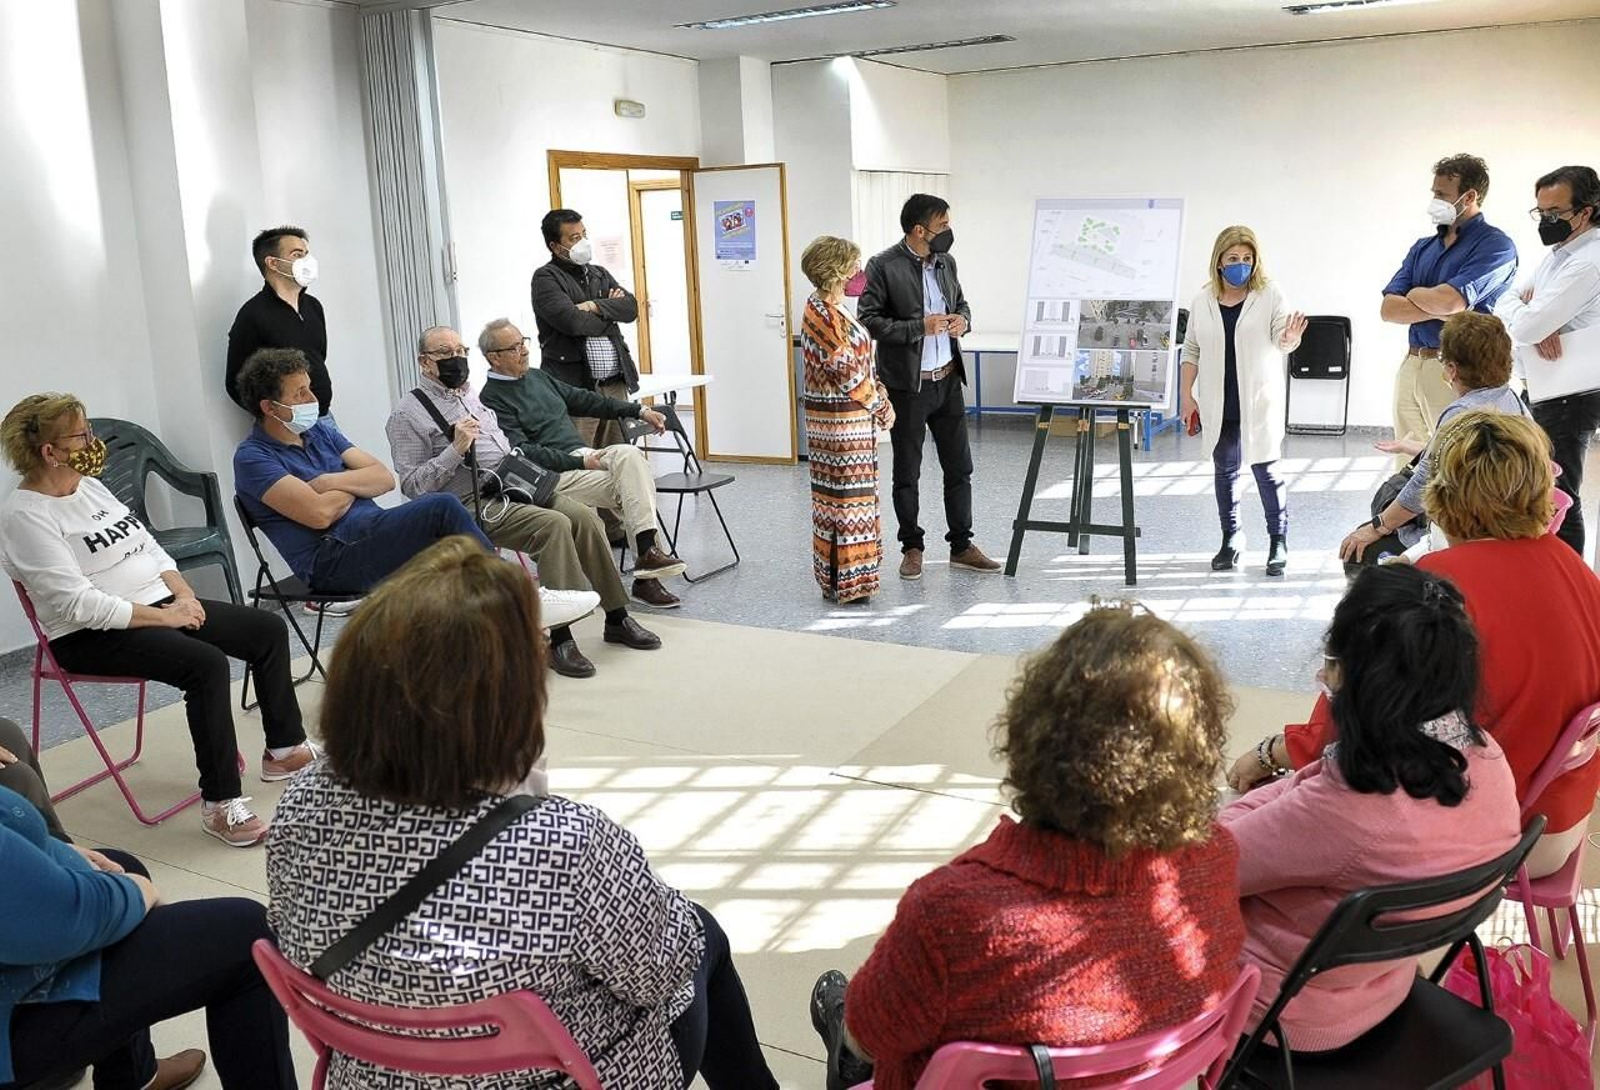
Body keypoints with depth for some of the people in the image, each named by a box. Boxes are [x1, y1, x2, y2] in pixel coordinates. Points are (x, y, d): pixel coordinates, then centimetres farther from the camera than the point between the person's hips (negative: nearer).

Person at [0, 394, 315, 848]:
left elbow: (148, 547, 15)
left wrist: (183, 594, -3)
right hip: (92, 637, -9)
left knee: (269, 630, 1)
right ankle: (220, 804, -25)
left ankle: (284, 749, 13)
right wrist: (162, 616, -21)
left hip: (161, 606, 9)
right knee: (207, 663, -32)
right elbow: (76, 603, -23)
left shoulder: (89, 486, 12)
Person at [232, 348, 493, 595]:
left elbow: (384, 478, 10)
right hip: (329, 563, -7)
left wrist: (330, 482, -6)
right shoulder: (252, 458, -3)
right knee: (443, 508, -23)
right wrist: (357, 484, 4)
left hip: (373, 533, 7)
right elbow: (320, 514, -15)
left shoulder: (321, 430, 19)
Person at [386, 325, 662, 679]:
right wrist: (456, 450, -19)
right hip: (474, 504, -7)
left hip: (515, 486, 7)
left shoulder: (471, 395, 20)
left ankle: (617, 617, -7)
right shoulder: (409, 414, -3)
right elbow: (412, 485, -11)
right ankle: (560, 640, -28)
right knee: (553, 525, -29)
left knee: (583, 516, -16)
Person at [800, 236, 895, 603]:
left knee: (842, 495, 15)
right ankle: (845, 582, 5)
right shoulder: (822, 313, -17)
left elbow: (859, 362, 17)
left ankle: (841, 579, 24)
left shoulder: (831, 308, 14)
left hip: (852, 418, 10)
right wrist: (880, 405, -10)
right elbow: (845, 372, -20)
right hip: (839, 420, -10)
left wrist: (879, 397, 7)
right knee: (844, 495, -3)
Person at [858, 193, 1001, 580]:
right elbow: (868, 320, -15)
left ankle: (961, 546, 20)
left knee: (959, 467, 9)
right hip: (907, 385, -5)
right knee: (907, 472, 8)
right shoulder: (883, 267, -13)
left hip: (947, 380, 6)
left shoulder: (946, 262, 6)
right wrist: (920, 327, -21)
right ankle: (911, 548, 21)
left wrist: (963, 320, -3)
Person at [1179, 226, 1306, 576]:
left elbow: (1282, 341, -6)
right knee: (1225, 469, 10)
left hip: (1259, 400, -3)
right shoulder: (1202, 302, 6)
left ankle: (1278, 540, 8)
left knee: (1266, 469, -1)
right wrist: (1187, 395, 6)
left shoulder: (1270, 295, -2)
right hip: (1219, 403, 3)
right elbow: (1191, 350, 11)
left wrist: (1290, 338, -30)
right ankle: (1231, 537, 21)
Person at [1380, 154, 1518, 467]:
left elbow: (1448, 300, -19)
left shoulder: (1495, 245, -5)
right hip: (1411, 367, 7)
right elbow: (1388, 309, 4)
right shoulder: (1423, 247, 16)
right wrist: (1439, 308, -10)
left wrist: (1414, 294, 2)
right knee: (1407, 468, 8)